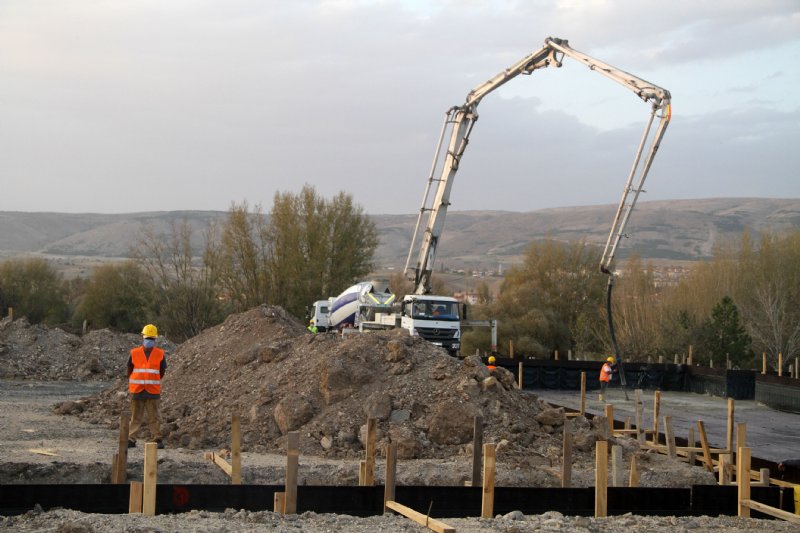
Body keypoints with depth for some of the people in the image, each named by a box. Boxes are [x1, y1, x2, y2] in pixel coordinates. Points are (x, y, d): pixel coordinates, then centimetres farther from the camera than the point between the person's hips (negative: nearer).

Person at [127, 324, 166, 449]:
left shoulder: (160, 354, 1)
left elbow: (162, 372, 9)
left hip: (153, 391, 0)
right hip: (136, 390, 0)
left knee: (153, 417, 3)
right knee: (135, 416, 7)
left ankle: (157, 440, 4)